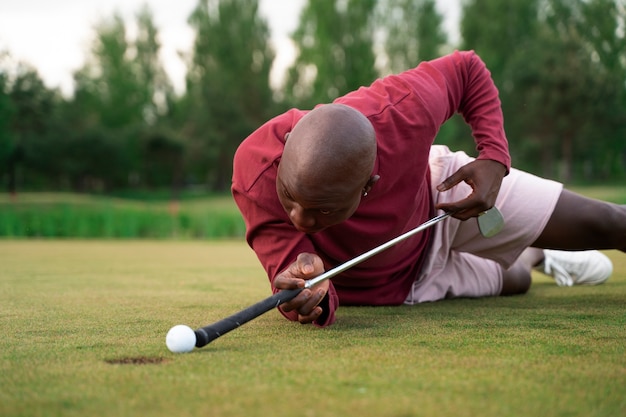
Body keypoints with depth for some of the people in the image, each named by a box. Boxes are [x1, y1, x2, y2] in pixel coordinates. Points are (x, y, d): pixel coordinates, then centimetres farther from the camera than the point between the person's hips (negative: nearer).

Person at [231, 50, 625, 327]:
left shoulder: (403, 110, -39)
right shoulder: (256, 176, -43)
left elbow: (468, 70, -17)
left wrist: (495, 159, -29)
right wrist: (314, 295, -64)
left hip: (441, 189, 0)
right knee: (514, 281, 23)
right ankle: (538, 254, 60)